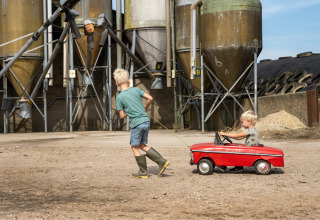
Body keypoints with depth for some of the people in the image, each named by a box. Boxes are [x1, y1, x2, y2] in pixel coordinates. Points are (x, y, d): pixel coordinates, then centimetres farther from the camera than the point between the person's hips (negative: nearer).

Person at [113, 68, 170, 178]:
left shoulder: (119, 97, -7)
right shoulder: (136, 90, 4)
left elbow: (122, 116, -5)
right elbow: (150, 98, 3)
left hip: (136, 124, -6)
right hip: (146, 121, 6)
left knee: (135, 147, 11)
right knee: (142, 146, 18)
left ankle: (143, 172, 17)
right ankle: (162, 161, 9)